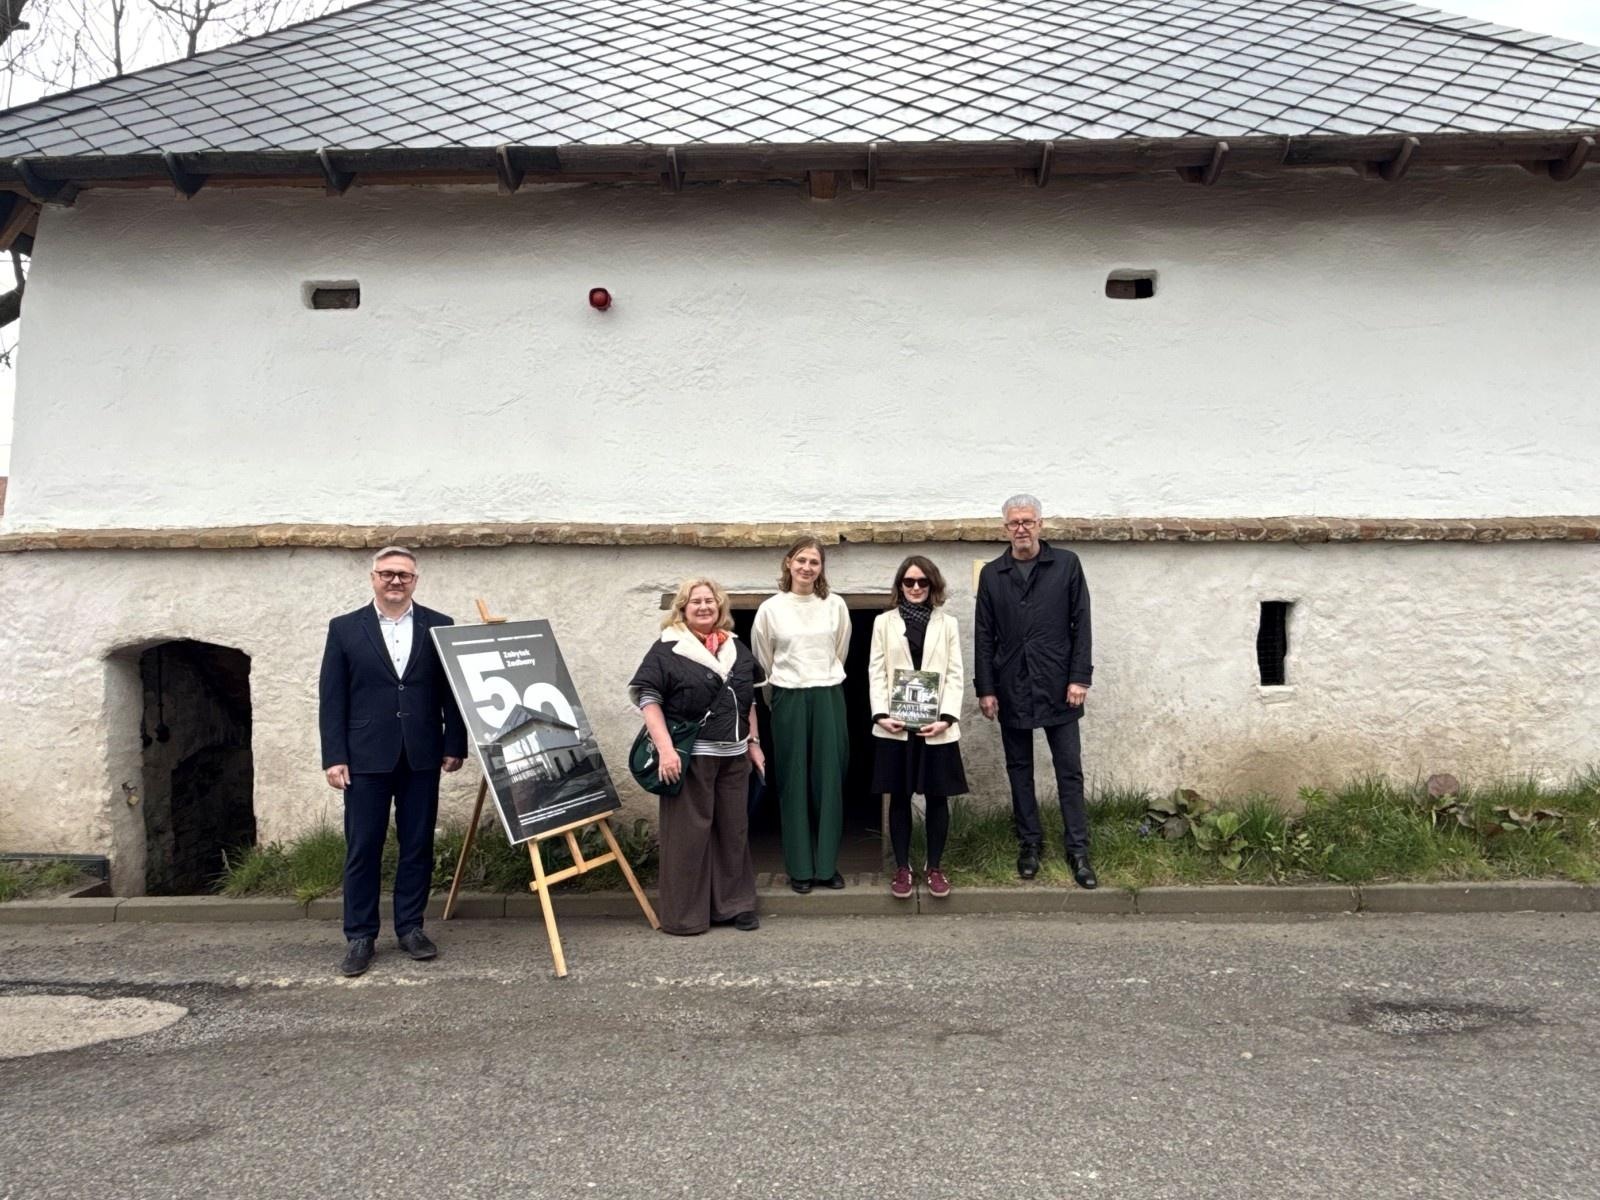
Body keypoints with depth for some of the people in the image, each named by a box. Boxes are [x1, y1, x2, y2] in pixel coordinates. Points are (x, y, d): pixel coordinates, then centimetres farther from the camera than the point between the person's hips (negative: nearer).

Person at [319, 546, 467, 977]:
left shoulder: (439, 627, 5)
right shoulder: (344, 629, 3)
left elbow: (452, 692, 5)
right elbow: (332, 699, 1)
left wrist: (455, 745, 0)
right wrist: (334, 757, -5)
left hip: (422, 758, 1)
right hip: (366, 758, -1)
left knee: (418, 846, 8)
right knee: (362, 849, 3)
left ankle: (411, 927, 21)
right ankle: (360, 937, 14)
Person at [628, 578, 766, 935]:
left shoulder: (737, 648, 13)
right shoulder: (667, 649, -6)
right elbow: (648, 697, -12)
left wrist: (753, 742, 15)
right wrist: (665, 747, -21)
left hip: (734, 756, 6)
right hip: (690, 757, -6)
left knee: (733, 829, 11)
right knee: (688, 832, -1)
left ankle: (736, 904, 23)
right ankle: (683, 913, 9)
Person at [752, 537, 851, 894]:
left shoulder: (836, 606, 1)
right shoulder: (770, 608, -2)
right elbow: (764, 660, 9)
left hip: (829, 699, 1)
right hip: (789, 701, -1)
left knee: (829, 782, 4)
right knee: (794, 784, 4)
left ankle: (827, 864, 15)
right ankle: (800, 867, 13)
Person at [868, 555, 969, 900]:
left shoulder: (947, 624, 9)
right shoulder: (884, 622, 9)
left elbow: (955, 675, 3)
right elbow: (877, 672, 3)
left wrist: (947, 717, -11)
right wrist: (880, 714, -11)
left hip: (936, 725, 0)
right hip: (895, 725, 0)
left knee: (937, 797, 5)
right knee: (899, 798, 6)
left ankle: (934, 867, 19)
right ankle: (902, 868, 17)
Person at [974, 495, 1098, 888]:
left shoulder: (1066, 564, 1)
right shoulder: (992, 574, 5)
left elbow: (1081, 624, 0)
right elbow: (983, 635, 5)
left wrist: (1079, 677, -7)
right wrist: (985, 689, 0)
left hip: (1058, 687, -2)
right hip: (1011, 689, 2)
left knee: (1070, 770, 2)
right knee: (1019, 770, 10)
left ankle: (1078, 850, 9)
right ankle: (1029, 843, 21)